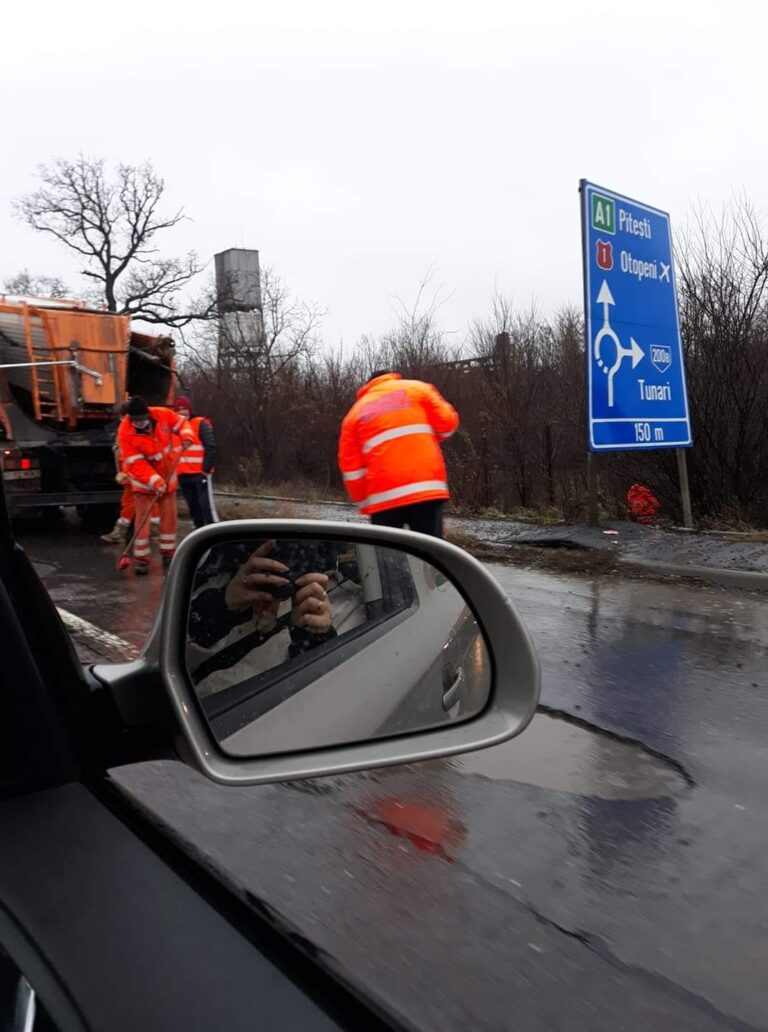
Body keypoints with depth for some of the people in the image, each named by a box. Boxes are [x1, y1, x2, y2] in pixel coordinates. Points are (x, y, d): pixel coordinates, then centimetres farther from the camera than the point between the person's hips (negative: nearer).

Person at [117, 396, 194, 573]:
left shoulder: (163, 415, -19)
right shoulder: (125, 432, -25)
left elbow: (181, 422, 0)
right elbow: (136, 464, -26)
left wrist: (187, 436, -23)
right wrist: (155, 481, -35)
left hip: (167, 475, 3)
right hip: (143, 481, -3)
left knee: (169, 516, 9)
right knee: (142, 517, -6)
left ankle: (168, 554, 21)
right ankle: (141, 559, 0)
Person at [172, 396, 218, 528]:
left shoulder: (201, 424, -4)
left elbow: (210, 448, -11)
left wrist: (206, 469, -14)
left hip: (200, 474, -6)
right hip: (183, 475, 6)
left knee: (206, 505, -10)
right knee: (193, 507, 10)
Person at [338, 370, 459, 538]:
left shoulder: (356, 412, 17)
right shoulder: (416, 388, 16)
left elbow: (351, 469, 11)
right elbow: (447, 423, 8)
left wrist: (364, 502, 19)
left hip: (384, 497, 1)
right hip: (427, 489, -1)